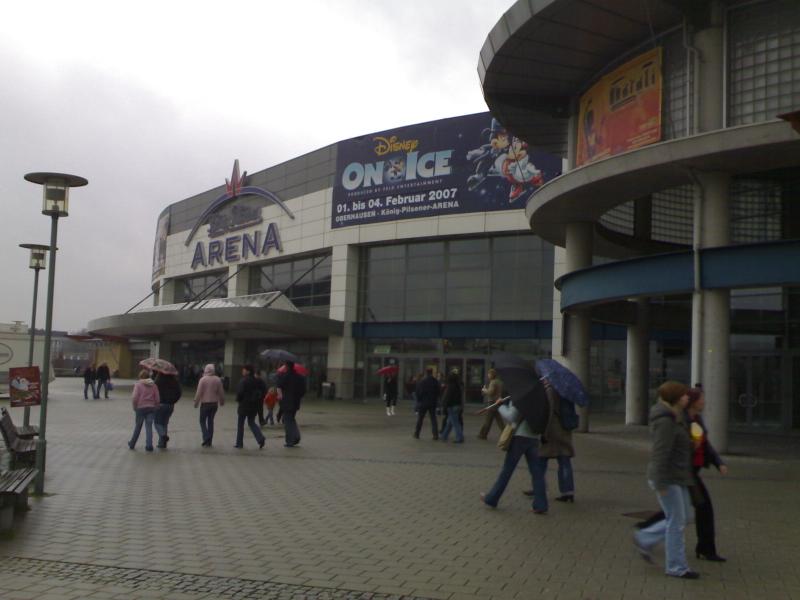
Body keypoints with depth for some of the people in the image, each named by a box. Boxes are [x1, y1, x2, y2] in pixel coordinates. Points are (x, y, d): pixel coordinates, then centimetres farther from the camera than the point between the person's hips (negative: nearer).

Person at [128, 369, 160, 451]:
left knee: (138, 426, 10)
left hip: (141, 408, -2)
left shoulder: (138, 384, -5)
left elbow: (135, 397, -13)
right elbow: (157, 399, 2)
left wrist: (134, 407, 0)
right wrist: (155, 407, 13)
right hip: (151, 408, 2)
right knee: (149, 426, 2)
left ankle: (132, 444, 24)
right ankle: (149, 445, -4)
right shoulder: (153, 385, 5)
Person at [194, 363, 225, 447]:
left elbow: (199, 392, -11)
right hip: (214, 403, 4)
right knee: (211, 421, 12)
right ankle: (209, 441, 13)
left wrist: (196, 402, -1)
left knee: (203, 421, 7)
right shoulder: (218, 380, 0)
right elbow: (221, 392, 5)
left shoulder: (203, 379, -10)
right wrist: (222, 401, 20)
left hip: (205, 403, -4)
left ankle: (206, 438, -10)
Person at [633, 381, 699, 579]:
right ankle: (676, 567, 9)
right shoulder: (665, 422, -20)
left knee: (680, 519, 15)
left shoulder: (674, 418, 11)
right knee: (676, 522, -1)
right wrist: (660, 484, -24)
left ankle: (644, 539, 25)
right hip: (667, 479, -10)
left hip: (677, 478, 10)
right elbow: (660, 453, -24)